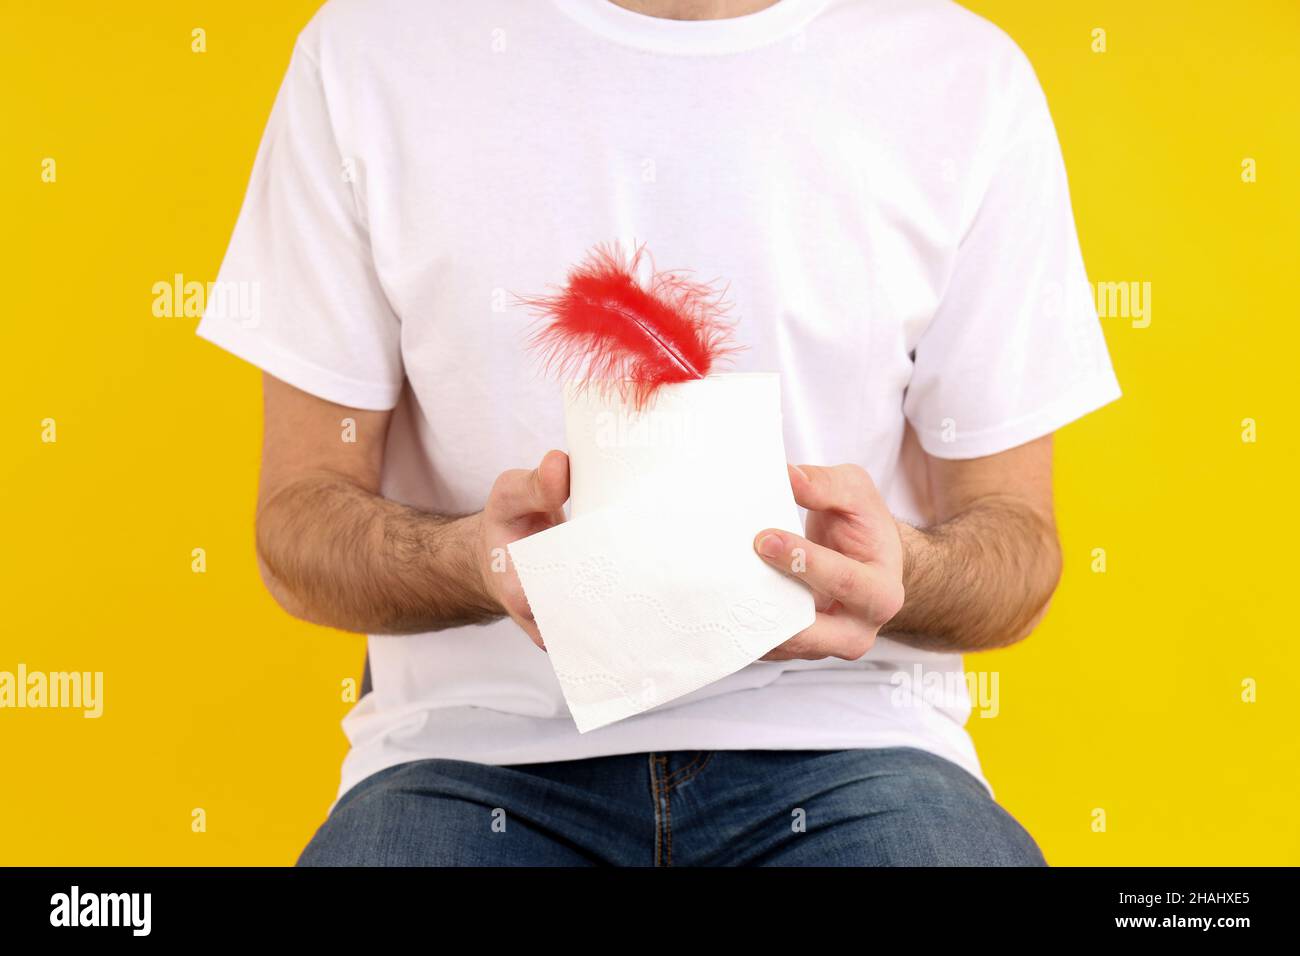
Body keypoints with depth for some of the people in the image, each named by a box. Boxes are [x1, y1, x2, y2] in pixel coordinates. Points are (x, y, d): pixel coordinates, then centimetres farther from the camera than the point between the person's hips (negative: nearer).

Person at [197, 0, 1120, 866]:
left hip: (835, 738, 2)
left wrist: (903, 572, -18)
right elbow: (299, 521, 3)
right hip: (485, 733, -1)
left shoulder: (972, 79, 3)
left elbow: (1017, 543, 7)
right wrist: (473, 559, -20)